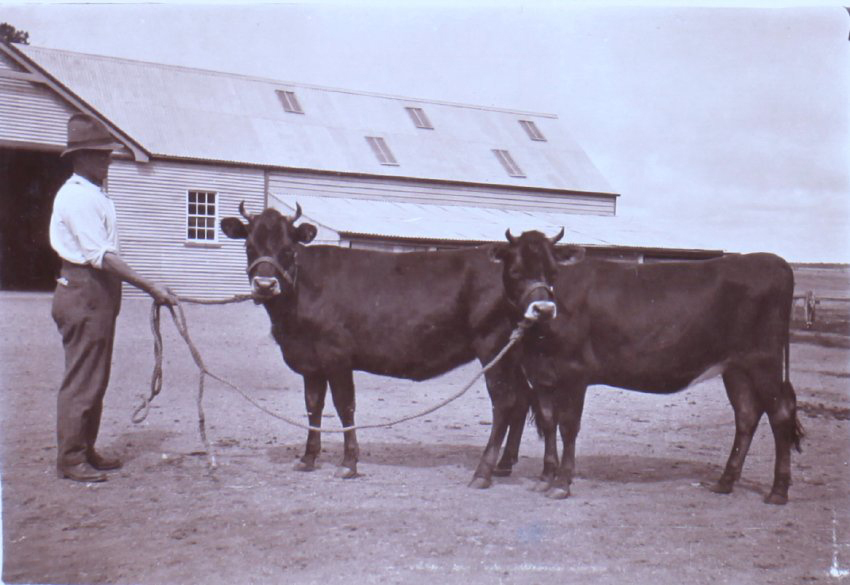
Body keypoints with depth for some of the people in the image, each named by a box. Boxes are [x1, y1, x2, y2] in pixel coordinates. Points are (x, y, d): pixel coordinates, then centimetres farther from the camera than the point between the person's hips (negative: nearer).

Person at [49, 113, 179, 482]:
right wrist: (151, 288, -24)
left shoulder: (94, 194, 17)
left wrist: (150, 288, 15)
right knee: (82, 379, -5)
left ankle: (85, 451, 23)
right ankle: (70, 460, 2)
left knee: (96, 379, 14)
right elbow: (102, 257, -22)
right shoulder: (77, 197, -15)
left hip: (98, 294, 10)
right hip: (84, 293, -10)